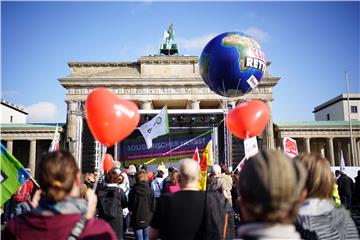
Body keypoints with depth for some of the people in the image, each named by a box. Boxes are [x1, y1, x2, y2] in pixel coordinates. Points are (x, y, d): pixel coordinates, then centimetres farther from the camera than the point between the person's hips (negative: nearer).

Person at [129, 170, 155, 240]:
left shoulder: (133, 191, -14)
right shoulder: (150, 191, -9)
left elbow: (130, 207, -6)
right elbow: (153, 207, -3)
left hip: (137, 220, -2)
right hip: (147, 219, 2)